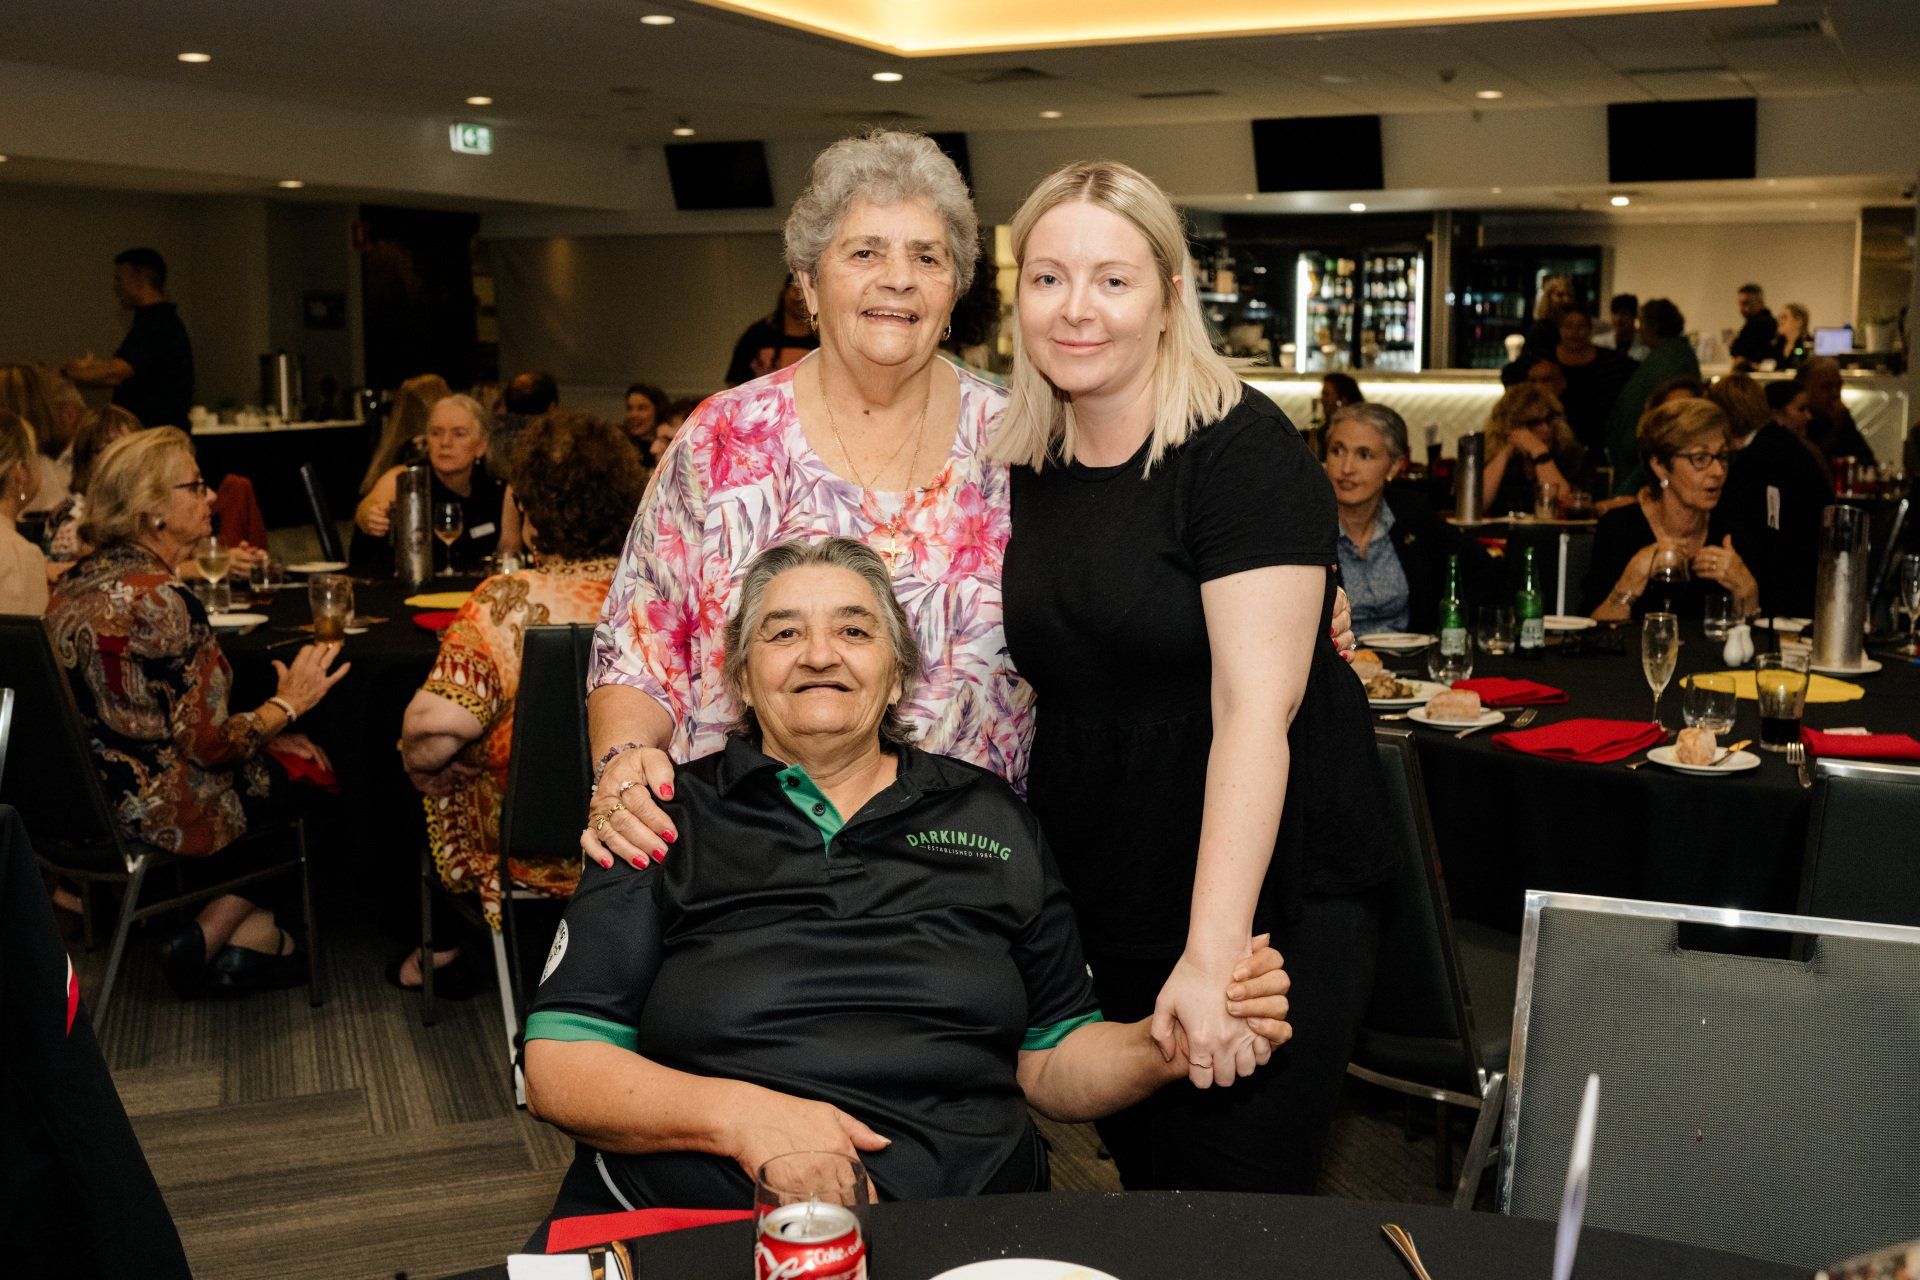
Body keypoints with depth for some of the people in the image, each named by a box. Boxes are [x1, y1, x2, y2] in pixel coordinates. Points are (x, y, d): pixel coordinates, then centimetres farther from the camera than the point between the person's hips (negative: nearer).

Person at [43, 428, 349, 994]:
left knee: (273, 760, 21)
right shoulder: (161, 601, -23)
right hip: (155, 814, -9)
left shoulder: (80, 582, 6)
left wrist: (260, 730, 10)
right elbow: (209, 744, -22)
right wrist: (287, 704, -6)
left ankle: (251, 930, 22)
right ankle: (211, 936, 17)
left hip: (87, 795, 9)